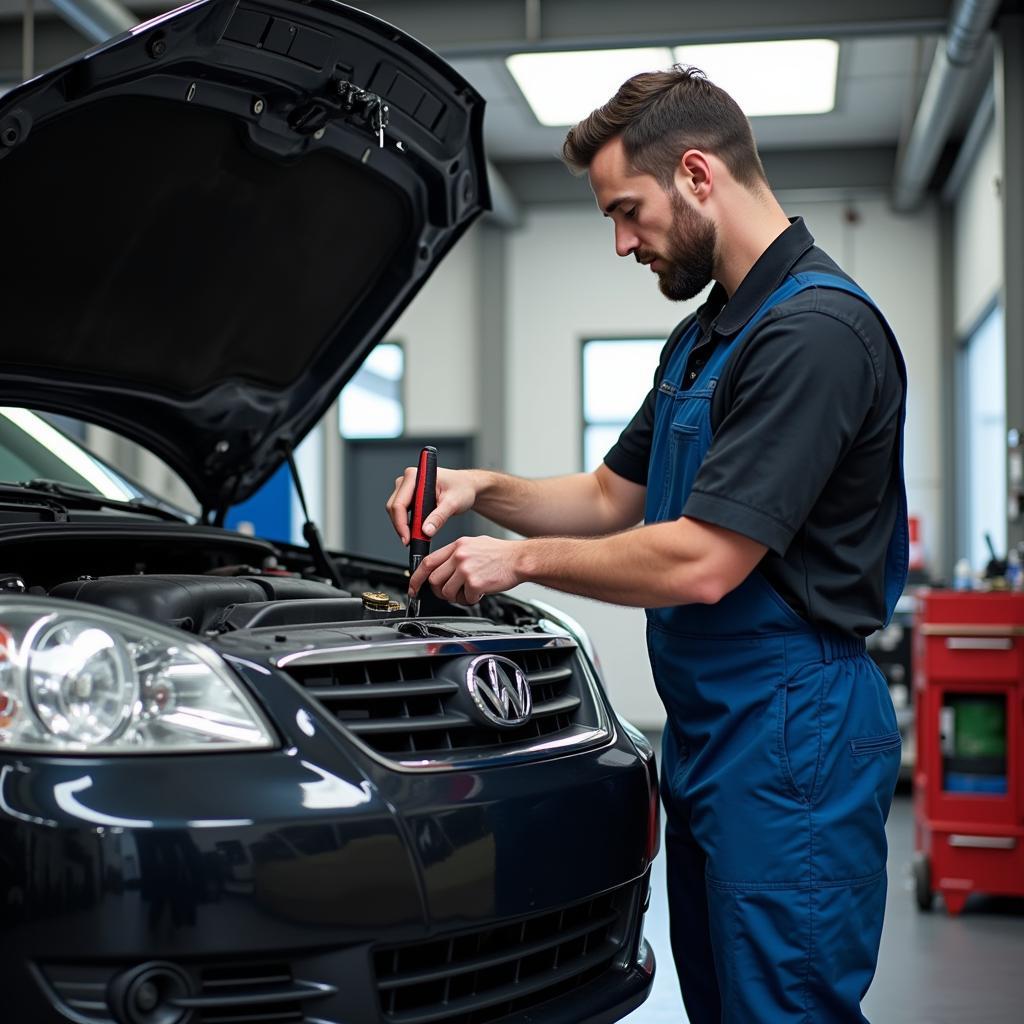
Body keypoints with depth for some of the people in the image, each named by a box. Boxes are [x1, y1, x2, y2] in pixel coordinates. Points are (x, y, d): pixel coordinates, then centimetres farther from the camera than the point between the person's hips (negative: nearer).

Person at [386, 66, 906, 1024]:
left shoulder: (817, 329, -19)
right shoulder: (699, 340, 16)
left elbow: (700, 564, -23)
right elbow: (611, 496, 24)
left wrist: (522, 559, -11)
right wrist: (483, 489, 7)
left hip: (790, 735, -10)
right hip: (706, 730, 10)